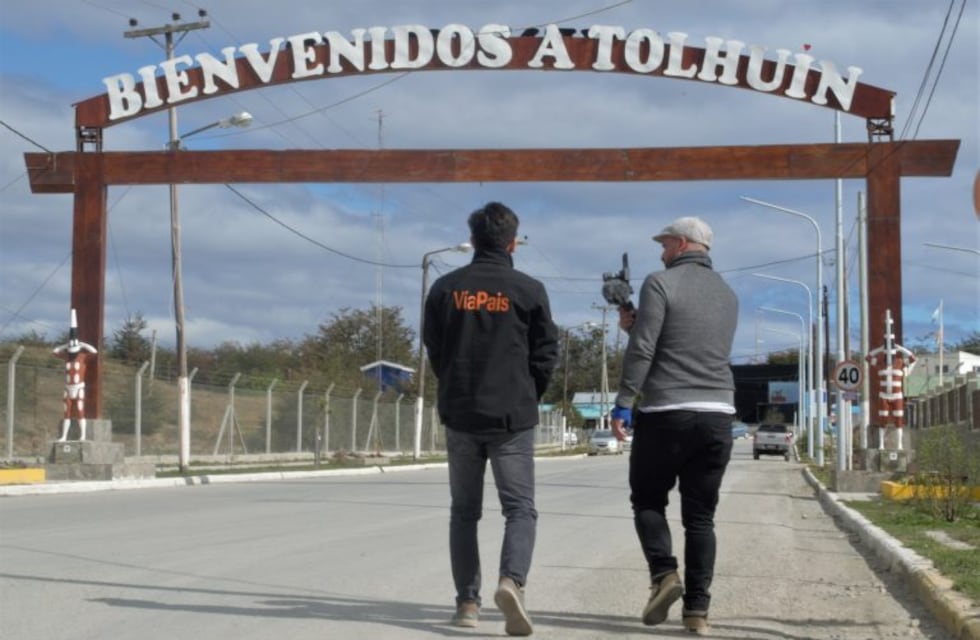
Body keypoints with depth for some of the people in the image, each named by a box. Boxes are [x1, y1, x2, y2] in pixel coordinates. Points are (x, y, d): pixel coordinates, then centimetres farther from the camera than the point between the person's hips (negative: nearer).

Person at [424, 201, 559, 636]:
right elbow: (546, 354, -2)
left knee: (464, 512, 13)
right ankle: (512, 580, -22)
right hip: (512, 417, -2)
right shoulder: (528, 290, -4)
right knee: (520, 507, 2)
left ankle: (467, 601, 10)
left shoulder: (446, 288, 2)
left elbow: (434, 350, 6)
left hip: (460, 415, 2)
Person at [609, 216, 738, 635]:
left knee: (648, 500, 12)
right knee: (700, 516, 8)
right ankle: (697, 609, 2)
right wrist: (635, 325, 22)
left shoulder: (660, 284, -4)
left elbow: (643, 350, -11)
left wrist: (622, 404, -8)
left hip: (666, 413, -5)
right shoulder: (727, 295, 17)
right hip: (717, 415, 5)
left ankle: (664, 574, -9)